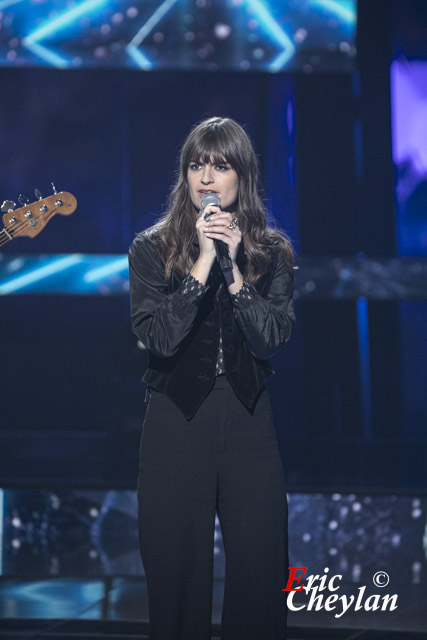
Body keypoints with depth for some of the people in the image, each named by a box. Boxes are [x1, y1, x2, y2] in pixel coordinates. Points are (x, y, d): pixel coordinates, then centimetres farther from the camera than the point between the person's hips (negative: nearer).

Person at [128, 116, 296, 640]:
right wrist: (203, 262, -17)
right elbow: (158, 337, -13)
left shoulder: (271, 252, 6)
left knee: (259, 572, 2)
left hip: (248, 422, 1)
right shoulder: (151, 248, 1)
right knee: (177, 573, 4)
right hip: (175, 424, -1)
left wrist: (233, 268, -16)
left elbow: (272, 338, -7)